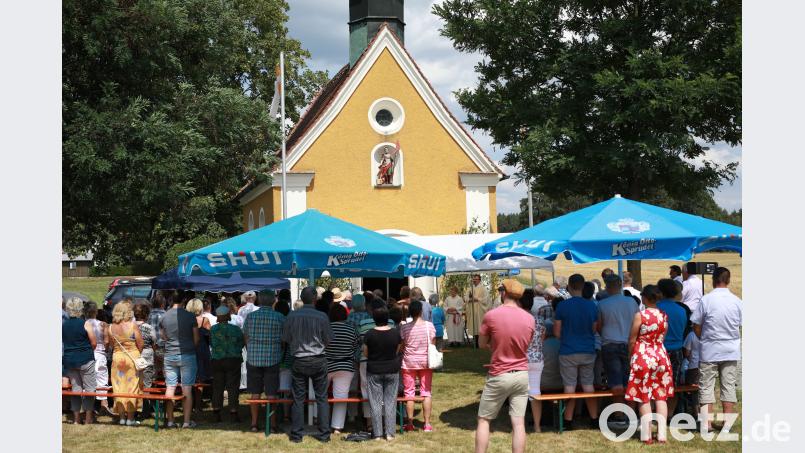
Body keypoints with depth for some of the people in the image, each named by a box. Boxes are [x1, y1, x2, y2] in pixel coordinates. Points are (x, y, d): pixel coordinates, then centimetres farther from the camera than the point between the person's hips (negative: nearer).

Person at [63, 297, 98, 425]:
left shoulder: (63, 325, 2)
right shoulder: (85, 324, -11)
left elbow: (63, 343, 10)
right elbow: (94, 343, -7)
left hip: (68, 360, 5)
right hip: (85, 360, -5)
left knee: (75, 388, 12)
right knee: (89, 388, 4)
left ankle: (76, 419, 14)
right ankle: (88, 419, 4)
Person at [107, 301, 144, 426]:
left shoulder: (111, 327, -1)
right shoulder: (132, 325, -12)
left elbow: (108, 343, 8)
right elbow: (140, 343, -10)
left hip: (117, 357, 3)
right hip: (132, 357, -3)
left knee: (119, 388, 10)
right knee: (132, 388, 3)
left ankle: (122, 417, 12)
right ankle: (130, 418, 5)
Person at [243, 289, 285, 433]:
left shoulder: (250, 316, -1)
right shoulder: (280, 318, -6)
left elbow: (245, 338, 8)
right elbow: (284, 339, -1)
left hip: (253, 359, 2)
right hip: (273, 359, -2)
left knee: (255, 393, 10)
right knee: (271, 394, 4)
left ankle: (254, 423, 14)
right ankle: (272, 424, 7)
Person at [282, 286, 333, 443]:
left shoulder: (292, 316, -7)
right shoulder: (322, 317, -10)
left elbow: (285, 339, 2)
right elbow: (328, 340, -2)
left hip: (299, 361, 1)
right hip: (318, 361, -1)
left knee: (298, 399, 8)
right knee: (322, 398, 7)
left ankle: (296, 434, 11)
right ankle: (324, 434, 9)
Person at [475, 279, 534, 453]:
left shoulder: (491, 315, -11)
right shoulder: (529, 318, 0)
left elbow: (482, 344, 0)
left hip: (499, 376, -3)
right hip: (522, 374, 3)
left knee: (484, 420, 9)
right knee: (518, 423, 3)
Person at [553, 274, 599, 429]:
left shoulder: (562, 306, -10)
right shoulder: (592, 306, -1)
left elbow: (557, 332, -4)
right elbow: (595, 329, 8)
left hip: (568, 352, -3)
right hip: (588, 351, 3)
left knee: (569, 387, 2)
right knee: (588, 385, 10)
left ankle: (568, 421, 5)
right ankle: (594, 419, 13)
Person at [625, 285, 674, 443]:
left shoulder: (640, 315, -12)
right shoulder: (664, 315, 1)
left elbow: (632, 341, -6)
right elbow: (663, 337, 10)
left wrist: (631, 356, 9)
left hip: (643, 357, -4)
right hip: (661, 356, 4)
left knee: (644, 398, 2)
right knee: (661, 396, 9)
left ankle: (647, 436, 3)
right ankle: (661, 434, 9)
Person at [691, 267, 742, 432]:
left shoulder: (706, 300, -11)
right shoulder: (737, 301, -3)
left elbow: (696, 326, -6)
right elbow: (742, 327, 4)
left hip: (710, 350, -2)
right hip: (731, 350, 2)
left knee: (706, 386, 4)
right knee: (729, 386, 8)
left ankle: (706, 423, 2)